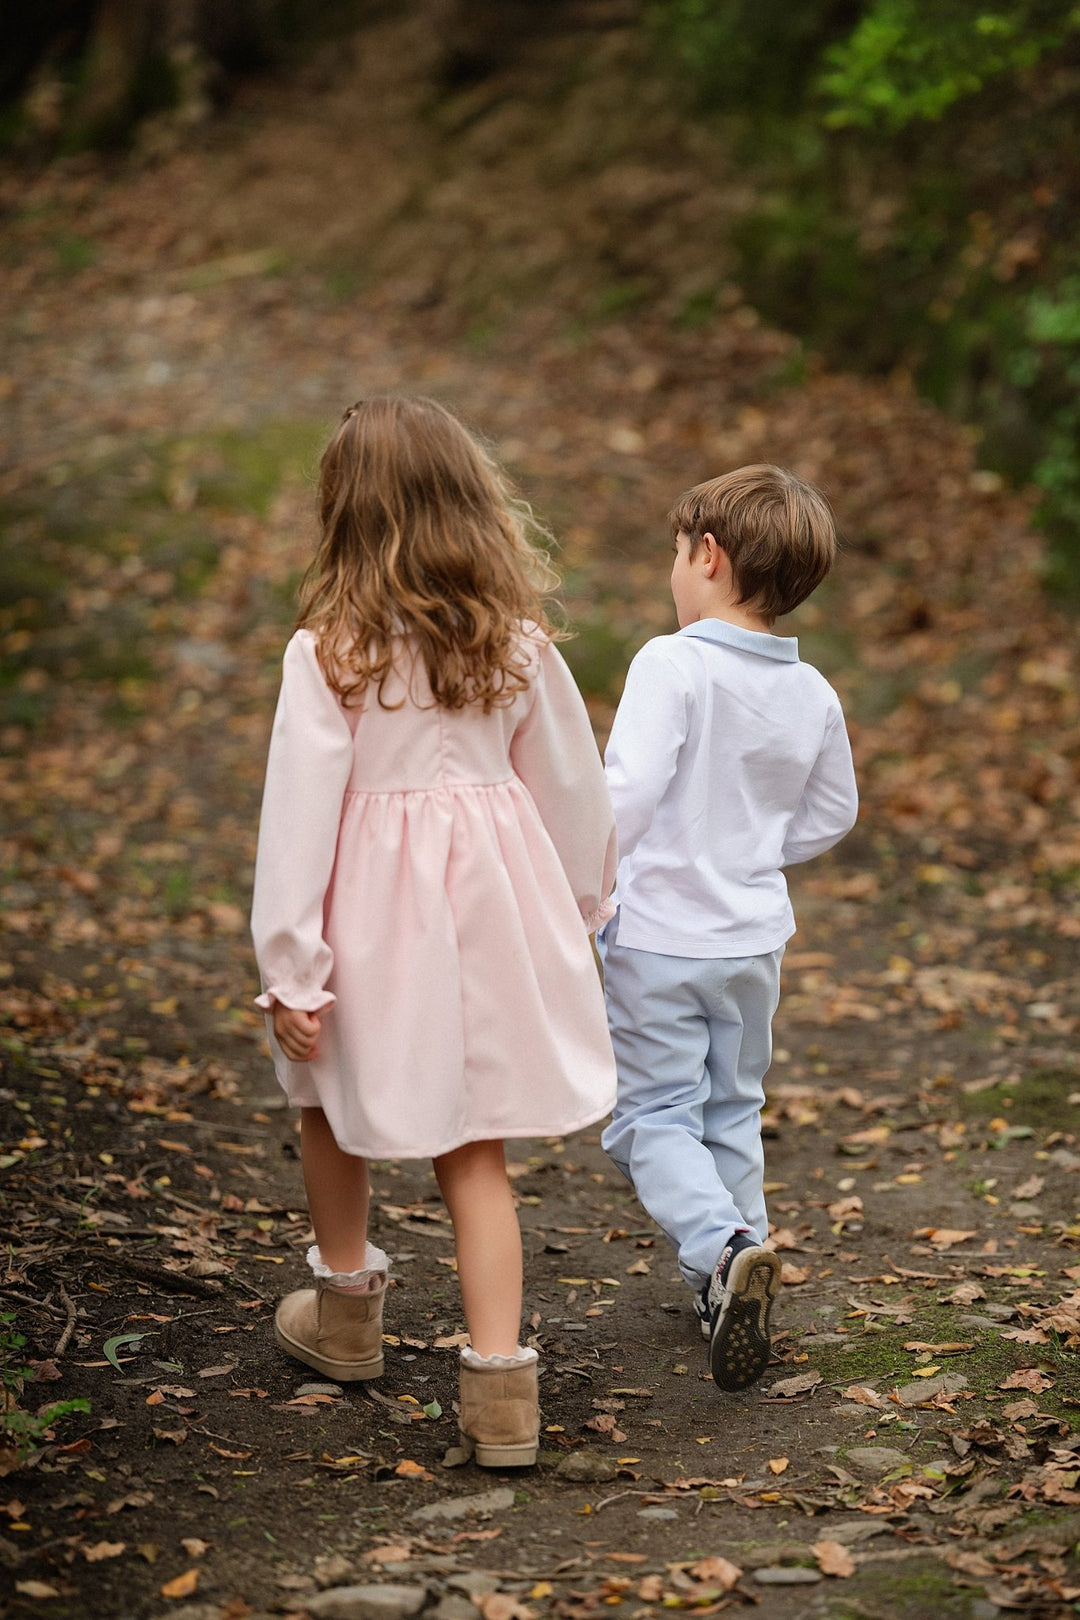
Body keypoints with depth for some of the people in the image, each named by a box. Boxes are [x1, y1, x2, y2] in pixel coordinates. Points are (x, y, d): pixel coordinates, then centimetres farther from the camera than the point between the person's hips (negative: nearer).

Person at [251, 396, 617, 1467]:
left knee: (329, 1096, 23)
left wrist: (289, 970, -9)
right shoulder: (519, 643, -3)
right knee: (474, 1149, 9)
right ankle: (499, 1381, 1)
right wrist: (581, 907, 23)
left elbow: (299, 814, -14)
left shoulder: (327, 653, -14)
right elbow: (574, 788, 7)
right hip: (490, 896, 3)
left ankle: (348, 1307, 41)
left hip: (376, 905, -3)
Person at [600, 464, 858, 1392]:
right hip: (754, 939, 5)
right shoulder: (813, 694, 1)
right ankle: (736, 1290, 26)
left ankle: (721, 1247, -19)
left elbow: (631, 787, -28)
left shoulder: (673, 666, -18)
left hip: (659, 938, -5)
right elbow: (832, 816, 12)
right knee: (733, 1112, 20)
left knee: (656, 1118, 3)